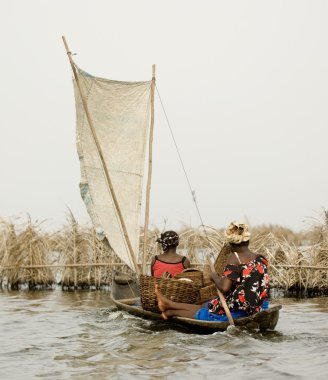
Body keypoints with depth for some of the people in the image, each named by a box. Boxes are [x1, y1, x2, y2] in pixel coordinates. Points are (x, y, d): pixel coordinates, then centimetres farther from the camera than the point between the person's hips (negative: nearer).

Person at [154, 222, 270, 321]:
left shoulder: (234, 257, -16)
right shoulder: (261, 259, 1)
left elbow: (224, 287, -23)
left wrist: (214, 275, -5)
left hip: (239, 310, -7)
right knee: (206, 307, 20)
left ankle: (170, 312, 37)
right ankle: (170, 304, 34)